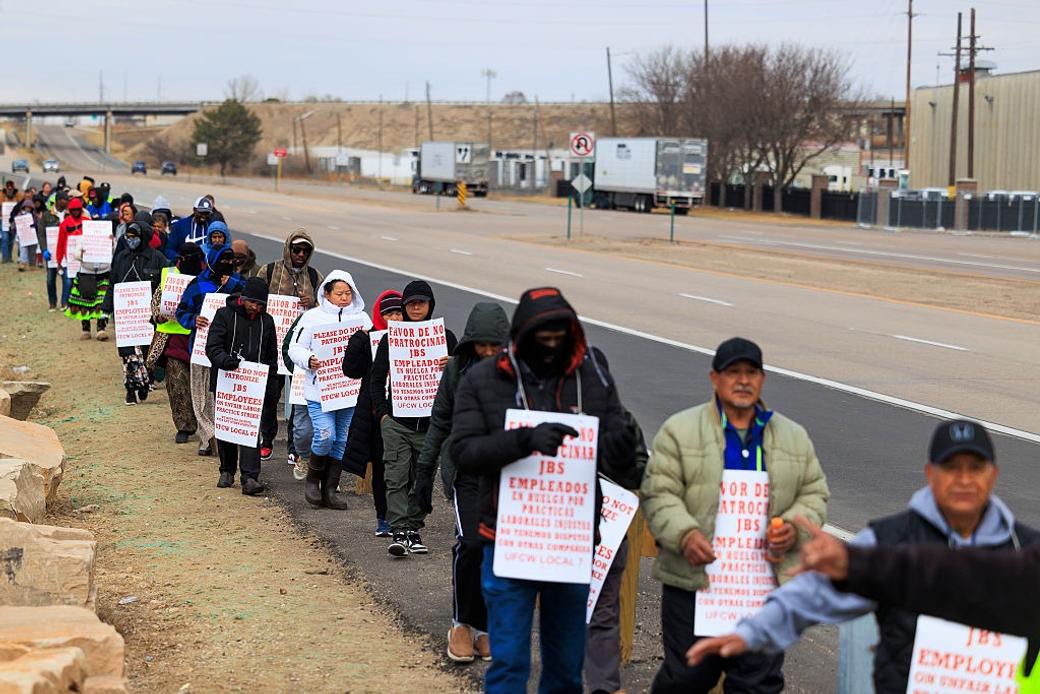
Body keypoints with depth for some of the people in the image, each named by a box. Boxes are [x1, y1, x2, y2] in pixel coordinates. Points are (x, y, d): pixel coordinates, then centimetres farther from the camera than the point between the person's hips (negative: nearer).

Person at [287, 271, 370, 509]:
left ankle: (329, 490, 16)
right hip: (320, 389, -4)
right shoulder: (312, 317, 2)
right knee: (325, 436, -15)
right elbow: (296, 348, 2)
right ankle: (312, 479, 11)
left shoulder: (362, 317, 11)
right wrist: (309, 361, -17)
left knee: (343, 441, 6)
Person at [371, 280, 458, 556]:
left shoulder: (445, 336, 7)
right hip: (396, 423, -1)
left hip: (431, 423, 1)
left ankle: (414, 529, 16)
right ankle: (399, 532, -14)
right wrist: (382, 412, 0)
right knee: (396, 477, -10)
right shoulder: (392, 337, 6)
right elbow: (377, 377, 11)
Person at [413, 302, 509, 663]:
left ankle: (485, 627, 14)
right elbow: (440, 421, 10)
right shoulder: (457, 368, 3)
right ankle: (461, 622, 2)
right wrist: (424, 470, 8)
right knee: (470, 542, -15)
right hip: (466, 467, -1)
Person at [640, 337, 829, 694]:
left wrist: (795, 527, -5)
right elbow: (659, 493, -3)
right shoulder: (680, 431, 1)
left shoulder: (794, 437, 12)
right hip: (695, 578, -2)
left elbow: (814, 493, 16)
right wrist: (684, 534, -20)